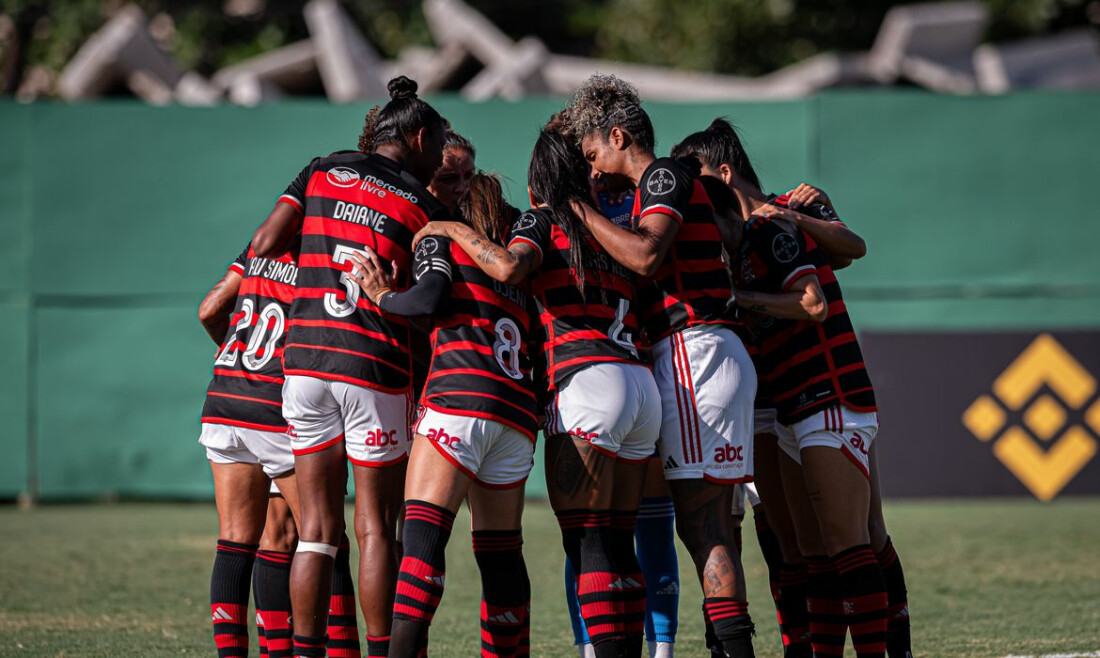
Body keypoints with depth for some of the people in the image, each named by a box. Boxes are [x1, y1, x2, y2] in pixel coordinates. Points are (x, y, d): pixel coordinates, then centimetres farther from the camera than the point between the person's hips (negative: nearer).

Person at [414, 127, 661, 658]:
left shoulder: (541, 221, 3)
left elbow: (509, 267, -16)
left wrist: (456, 231, -2)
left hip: (586, 381, -7)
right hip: (641, 382, 7)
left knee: (588, 543, -8)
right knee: (617, 543, 8)